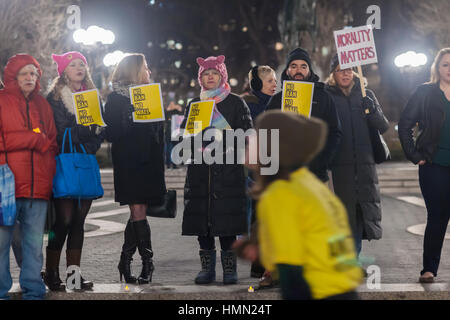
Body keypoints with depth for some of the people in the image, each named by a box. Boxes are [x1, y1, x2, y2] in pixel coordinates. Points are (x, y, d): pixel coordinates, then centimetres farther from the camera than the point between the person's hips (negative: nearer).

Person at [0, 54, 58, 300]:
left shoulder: (42, 105, 20)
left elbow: (52, 143, 20)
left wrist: (49, 176, 7)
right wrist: (35, 139, -5)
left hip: (37, 186, 5)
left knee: (34, 244, 6)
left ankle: (33, 291, 13)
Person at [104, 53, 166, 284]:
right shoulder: (115, 98, -1)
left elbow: (159, 133, 18)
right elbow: (111, 133, -8)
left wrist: (160, 163, 10)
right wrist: (130, 122, -21)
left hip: (149, 163, 5)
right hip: (127, 163, -5)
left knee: (138, 212, 3)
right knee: (138, 212, -9)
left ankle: (126, 261, 12)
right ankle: (147, 261, 0)